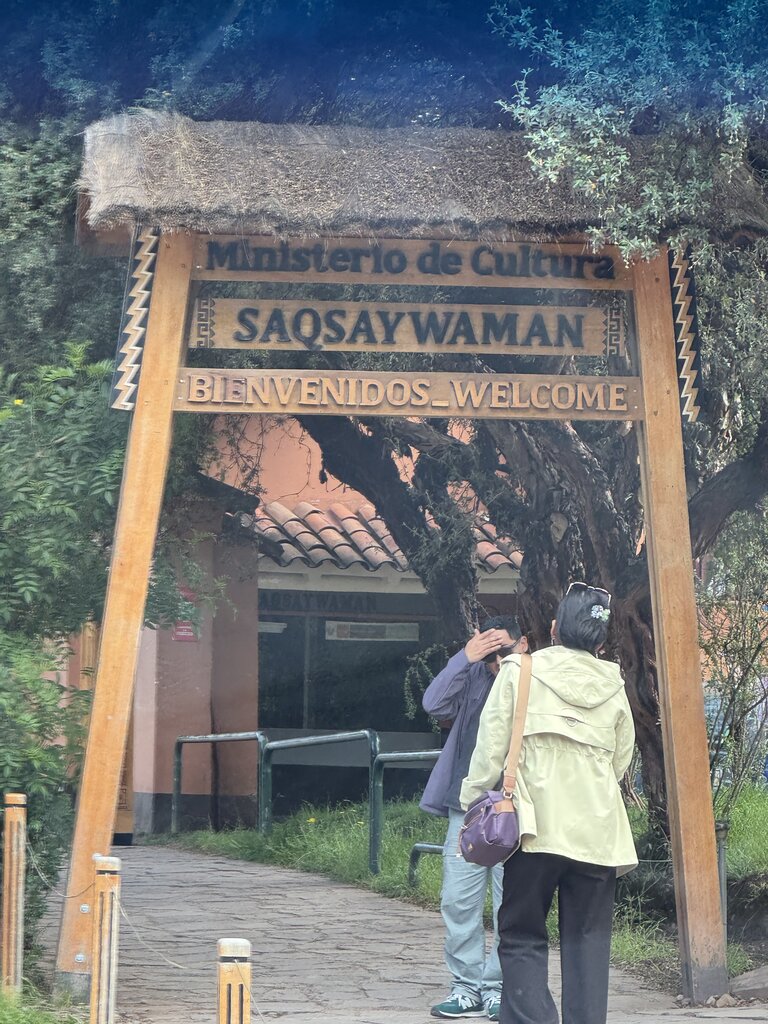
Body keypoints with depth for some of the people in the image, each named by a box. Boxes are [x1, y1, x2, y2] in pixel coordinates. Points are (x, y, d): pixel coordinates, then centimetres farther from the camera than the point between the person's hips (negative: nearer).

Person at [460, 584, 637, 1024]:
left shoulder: (519, 671, 0)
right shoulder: (614, 687, 9)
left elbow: (491, 747, -3)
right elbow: (621, 762, 13)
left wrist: (472, 802, 4)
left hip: (538, 824, -3)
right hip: (598, 830, 3)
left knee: (522, 936, 3)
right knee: (588, 939, 8)